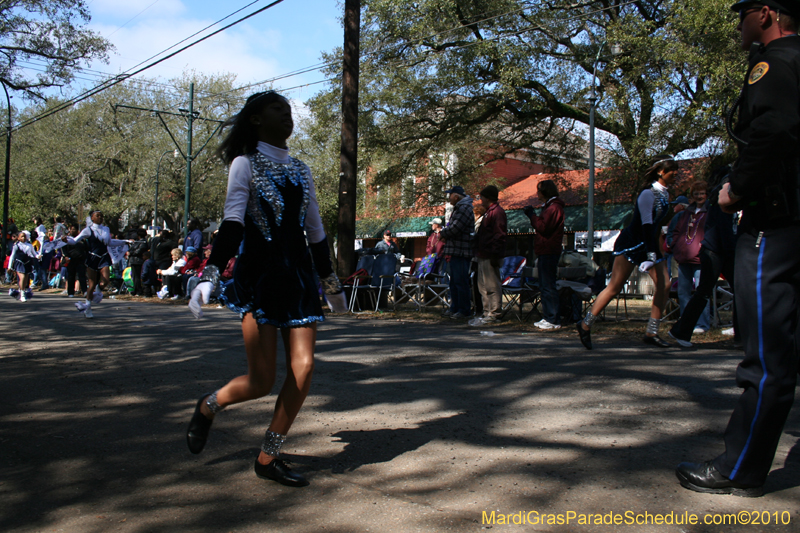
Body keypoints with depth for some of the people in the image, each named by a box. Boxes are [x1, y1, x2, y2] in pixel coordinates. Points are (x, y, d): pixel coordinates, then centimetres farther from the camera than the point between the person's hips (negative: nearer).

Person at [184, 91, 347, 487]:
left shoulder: (300, 171, 16)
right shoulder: (245, 163, 1)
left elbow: (315, 230, 20)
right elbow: (232, 221, -11)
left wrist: (331, 283, 22)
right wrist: (211, 271, -24)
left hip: (298, 276, 5)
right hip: (258, 276, -5)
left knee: (303, 368, -6)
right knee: (261, 382, -7)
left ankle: (268, 458, 11)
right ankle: (209, 405, 27)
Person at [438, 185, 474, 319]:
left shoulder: (464, 208, -13)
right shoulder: (459, 208, 20)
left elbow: (454, 228, -21)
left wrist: (443, 233, -3)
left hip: (461, 252, -11)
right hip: (455, 251, 11)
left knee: (461, 281, -7)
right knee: (454, 282, 14)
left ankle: (464, 310, -1)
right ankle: (455, 308, 22)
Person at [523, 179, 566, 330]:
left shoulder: (553, 207, -13)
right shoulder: (549, 206, 21)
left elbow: (543, 227, -19)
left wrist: (532, 215, -10)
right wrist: (532, 215, 12)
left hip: (548, 253, -11)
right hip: (545, 252, 11)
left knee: (548, 287, -10)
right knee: (544, 286, 13)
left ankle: (553, 321, -7)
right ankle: (547, 318, 18)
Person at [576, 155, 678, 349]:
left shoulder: (665, 195, 10)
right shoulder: (648, 194, -15)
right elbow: (646, 225, -23)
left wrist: (654, 254, 18)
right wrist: (650, 257, -29)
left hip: (650, 244, 9)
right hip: (631, 244, -8)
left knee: (664, 285, -3)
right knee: (614, 288, -9)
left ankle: (651, 332, 4)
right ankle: (585, 325, 2)